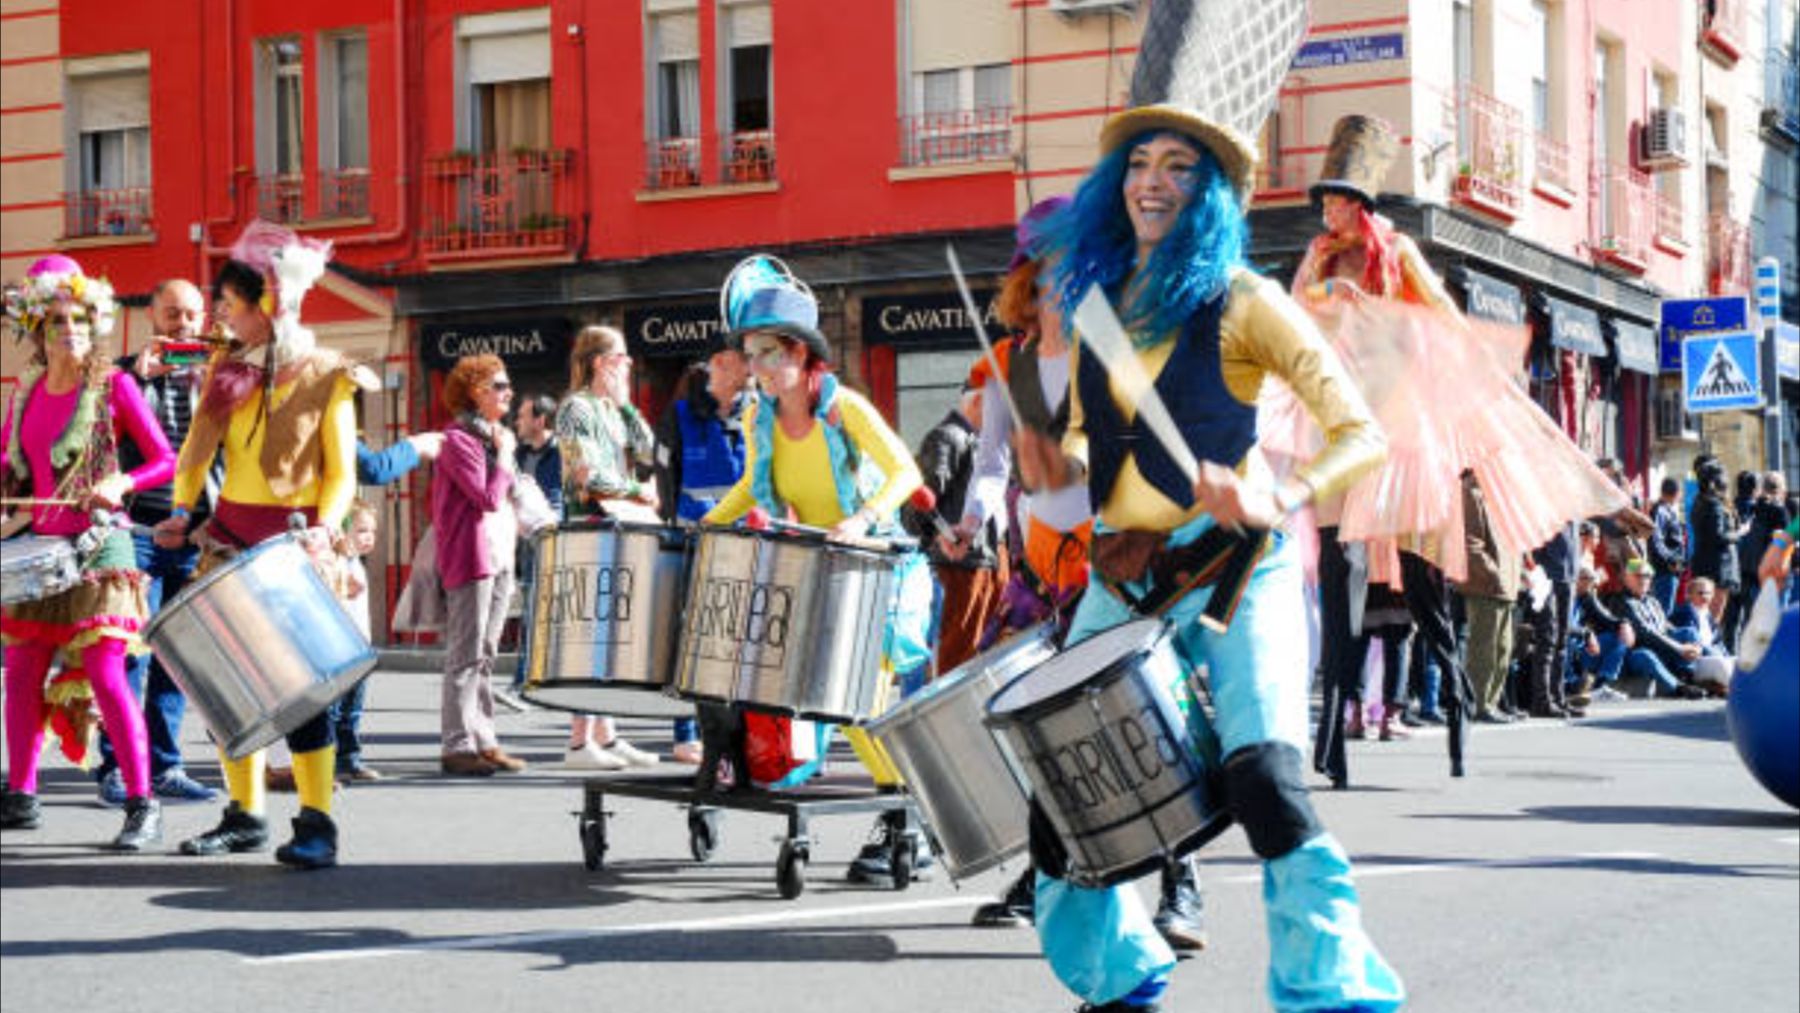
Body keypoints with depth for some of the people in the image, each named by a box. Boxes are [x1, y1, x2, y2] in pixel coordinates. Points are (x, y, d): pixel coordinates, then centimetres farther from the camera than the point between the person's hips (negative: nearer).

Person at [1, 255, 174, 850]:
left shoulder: (113, 386, -5)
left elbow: (166, 460, -6)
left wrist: (121, 484, -23)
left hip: (97, 545, -6)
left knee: (104, 672, -12)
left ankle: (142, 806, -9)